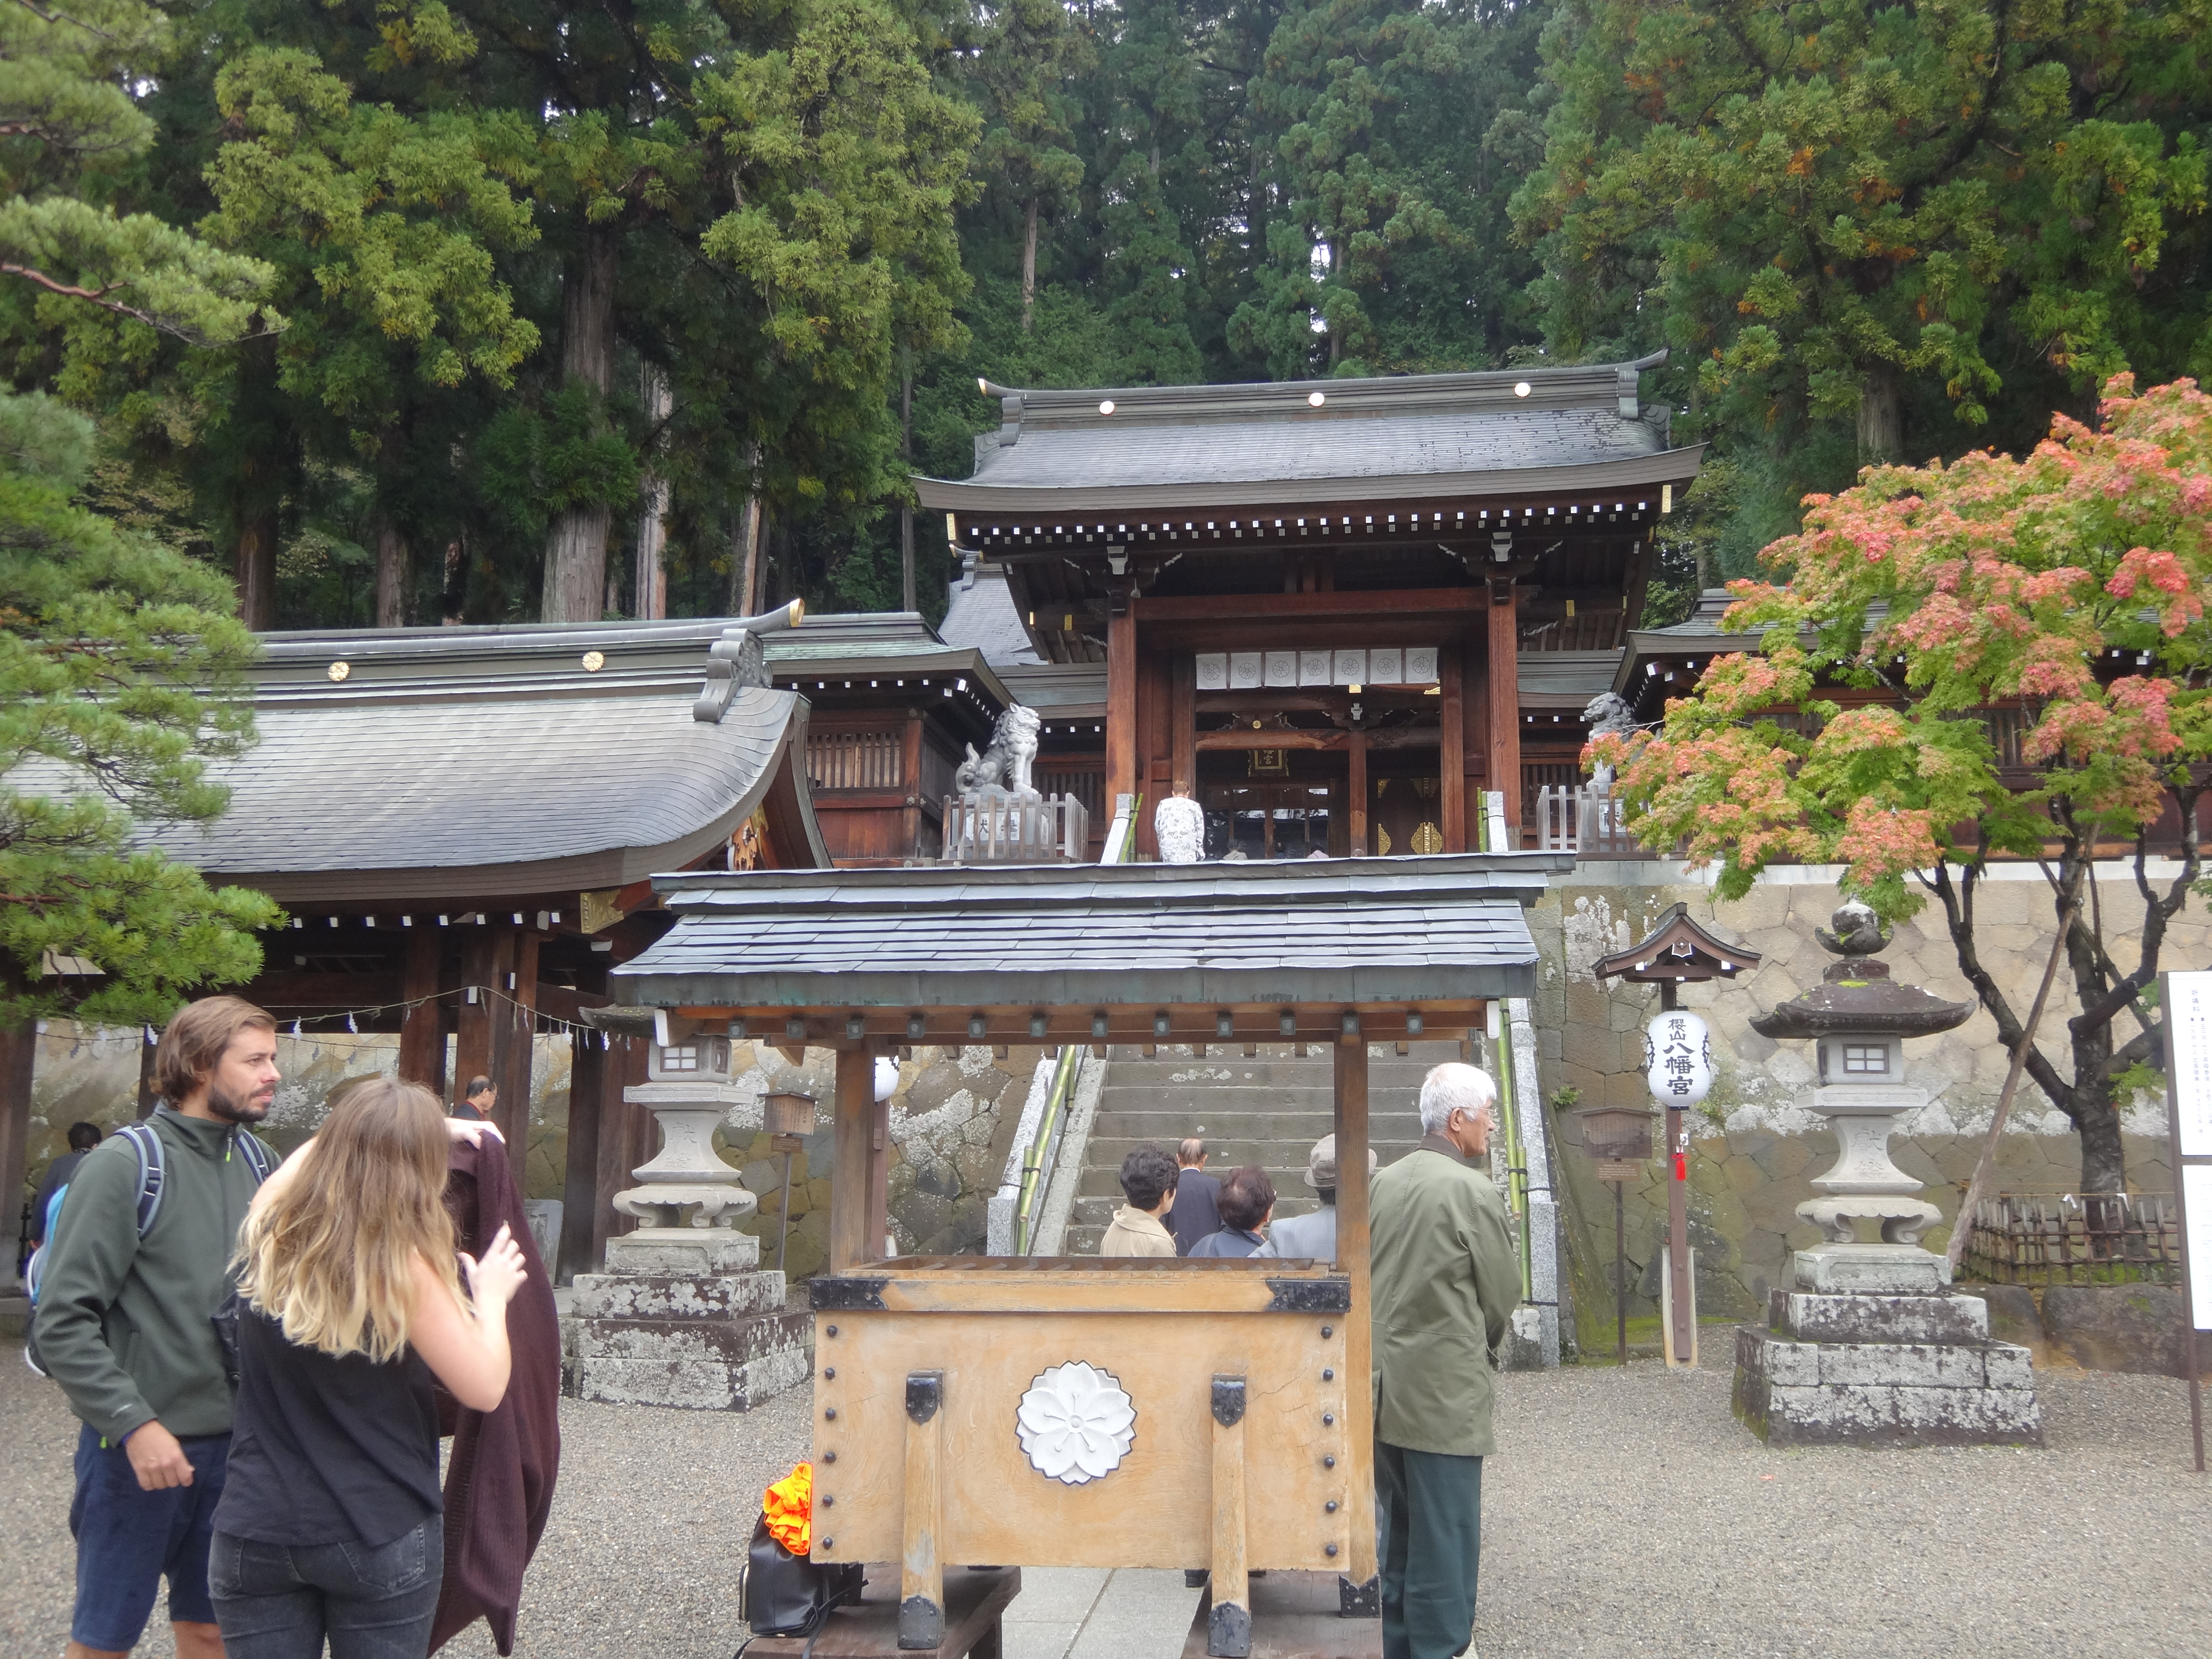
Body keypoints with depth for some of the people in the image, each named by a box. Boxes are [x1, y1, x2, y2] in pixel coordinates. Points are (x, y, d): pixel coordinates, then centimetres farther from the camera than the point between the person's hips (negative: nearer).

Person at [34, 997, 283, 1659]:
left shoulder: (258, 1162, 4)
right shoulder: (124, 1165, -14)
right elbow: (62, 1320, -16)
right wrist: (134, 1423, -20)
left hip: (233, 1442, 5)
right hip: (139, 1449, -5)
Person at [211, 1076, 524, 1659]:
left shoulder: (268, 1231, -3)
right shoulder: (401, 1265, -19)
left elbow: (321, 1146, 19)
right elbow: (484, 1389, -13)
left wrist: (431, 1125, 23)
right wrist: (491, 1297, 2)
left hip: (253, 1533, 4)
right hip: (382, 1539, -4)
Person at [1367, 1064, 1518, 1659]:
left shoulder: (1385, 1182, 5)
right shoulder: (1474, 1192, -15)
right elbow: (1503, 1294, -6)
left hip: (1385, 1386, 7)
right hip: (1445, 1392, -7)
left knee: (1398, 1534, 19)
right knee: (1445, 1540, 3)